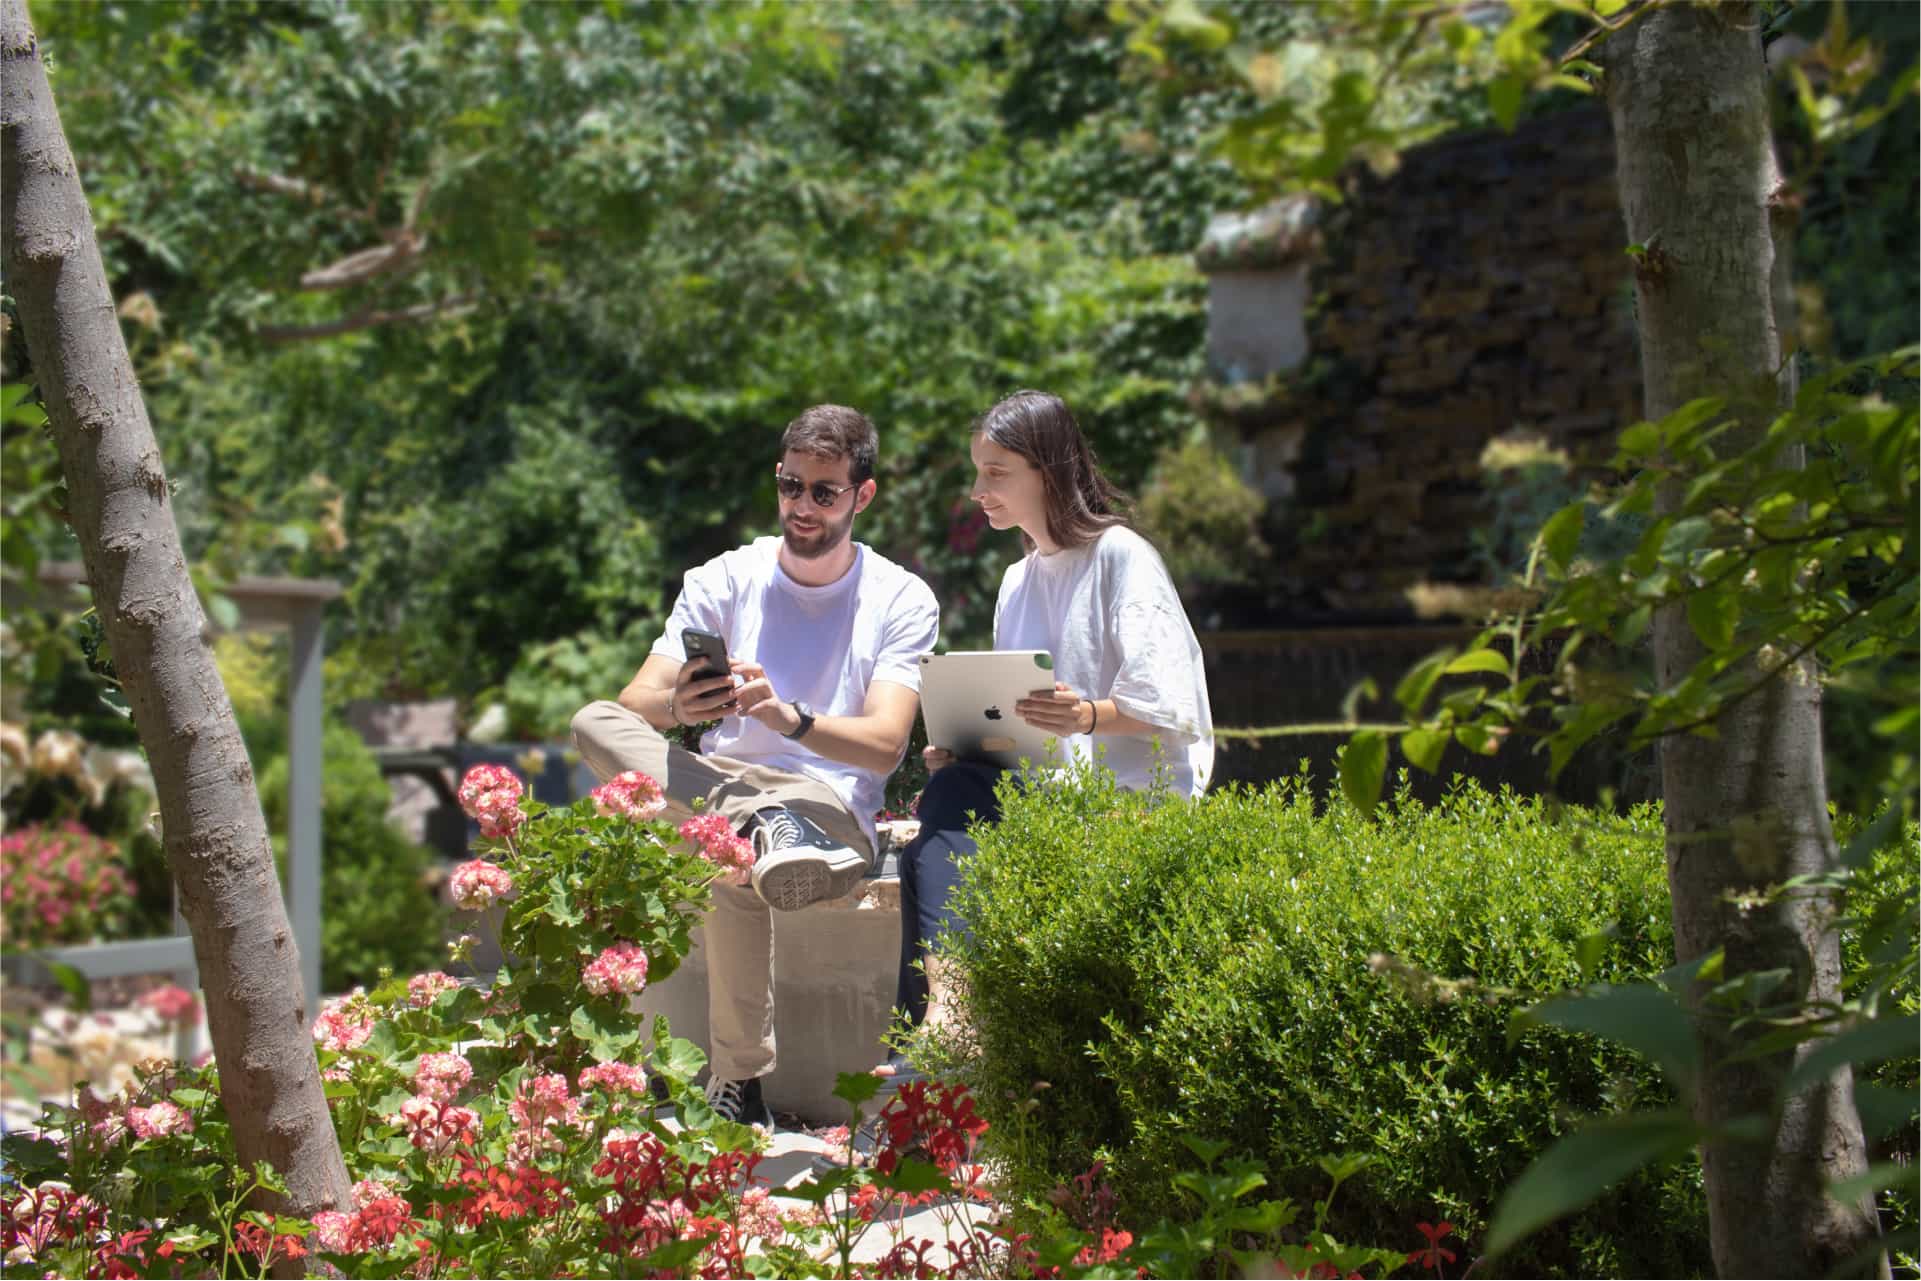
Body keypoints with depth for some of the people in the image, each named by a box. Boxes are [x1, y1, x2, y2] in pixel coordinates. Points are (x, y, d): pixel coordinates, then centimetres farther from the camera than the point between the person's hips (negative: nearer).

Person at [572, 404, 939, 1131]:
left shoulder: (901, 601, 4)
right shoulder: (724, 580, 11)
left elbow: (884, 744, -11)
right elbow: (636, 701, -1)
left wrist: (786, 715, -31)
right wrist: (677, 706, -27)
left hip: (831, 808, -4)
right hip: (712, 788, 4)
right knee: (595, 723, -25)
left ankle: (739, 1088, -33)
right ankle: (761, 824, -46)